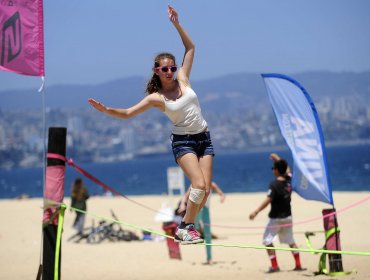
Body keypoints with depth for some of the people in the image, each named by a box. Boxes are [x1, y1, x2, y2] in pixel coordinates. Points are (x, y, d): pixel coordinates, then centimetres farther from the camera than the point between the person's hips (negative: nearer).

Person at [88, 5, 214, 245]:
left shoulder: (182, 79, 5)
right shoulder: (156, 98, -4)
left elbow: (190, 47, 10)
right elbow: (127, 113, -3)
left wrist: (177, 24, 2)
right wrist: (105, 110, -19)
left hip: (204, 138, 5)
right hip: (183, 141, -4)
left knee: (206, 190, -4)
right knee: (199, 185, -22)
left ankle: (186, 227, 11)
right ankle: (186, 228, -6)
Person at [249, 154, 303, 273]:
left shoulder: (274, 184, -19)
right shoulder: (289, 180, 0)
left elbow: (268, 200, -27)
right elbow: (287, 169, 22)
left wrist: (256, 212, -30)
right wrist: (278, 159, 31)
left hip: (276, 218, -7)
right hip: (287, 217, 7)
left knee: (267, 240, 3)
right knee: (290, 241, 17)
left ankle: (274, 266, -4)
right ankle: (298, 265, 16)